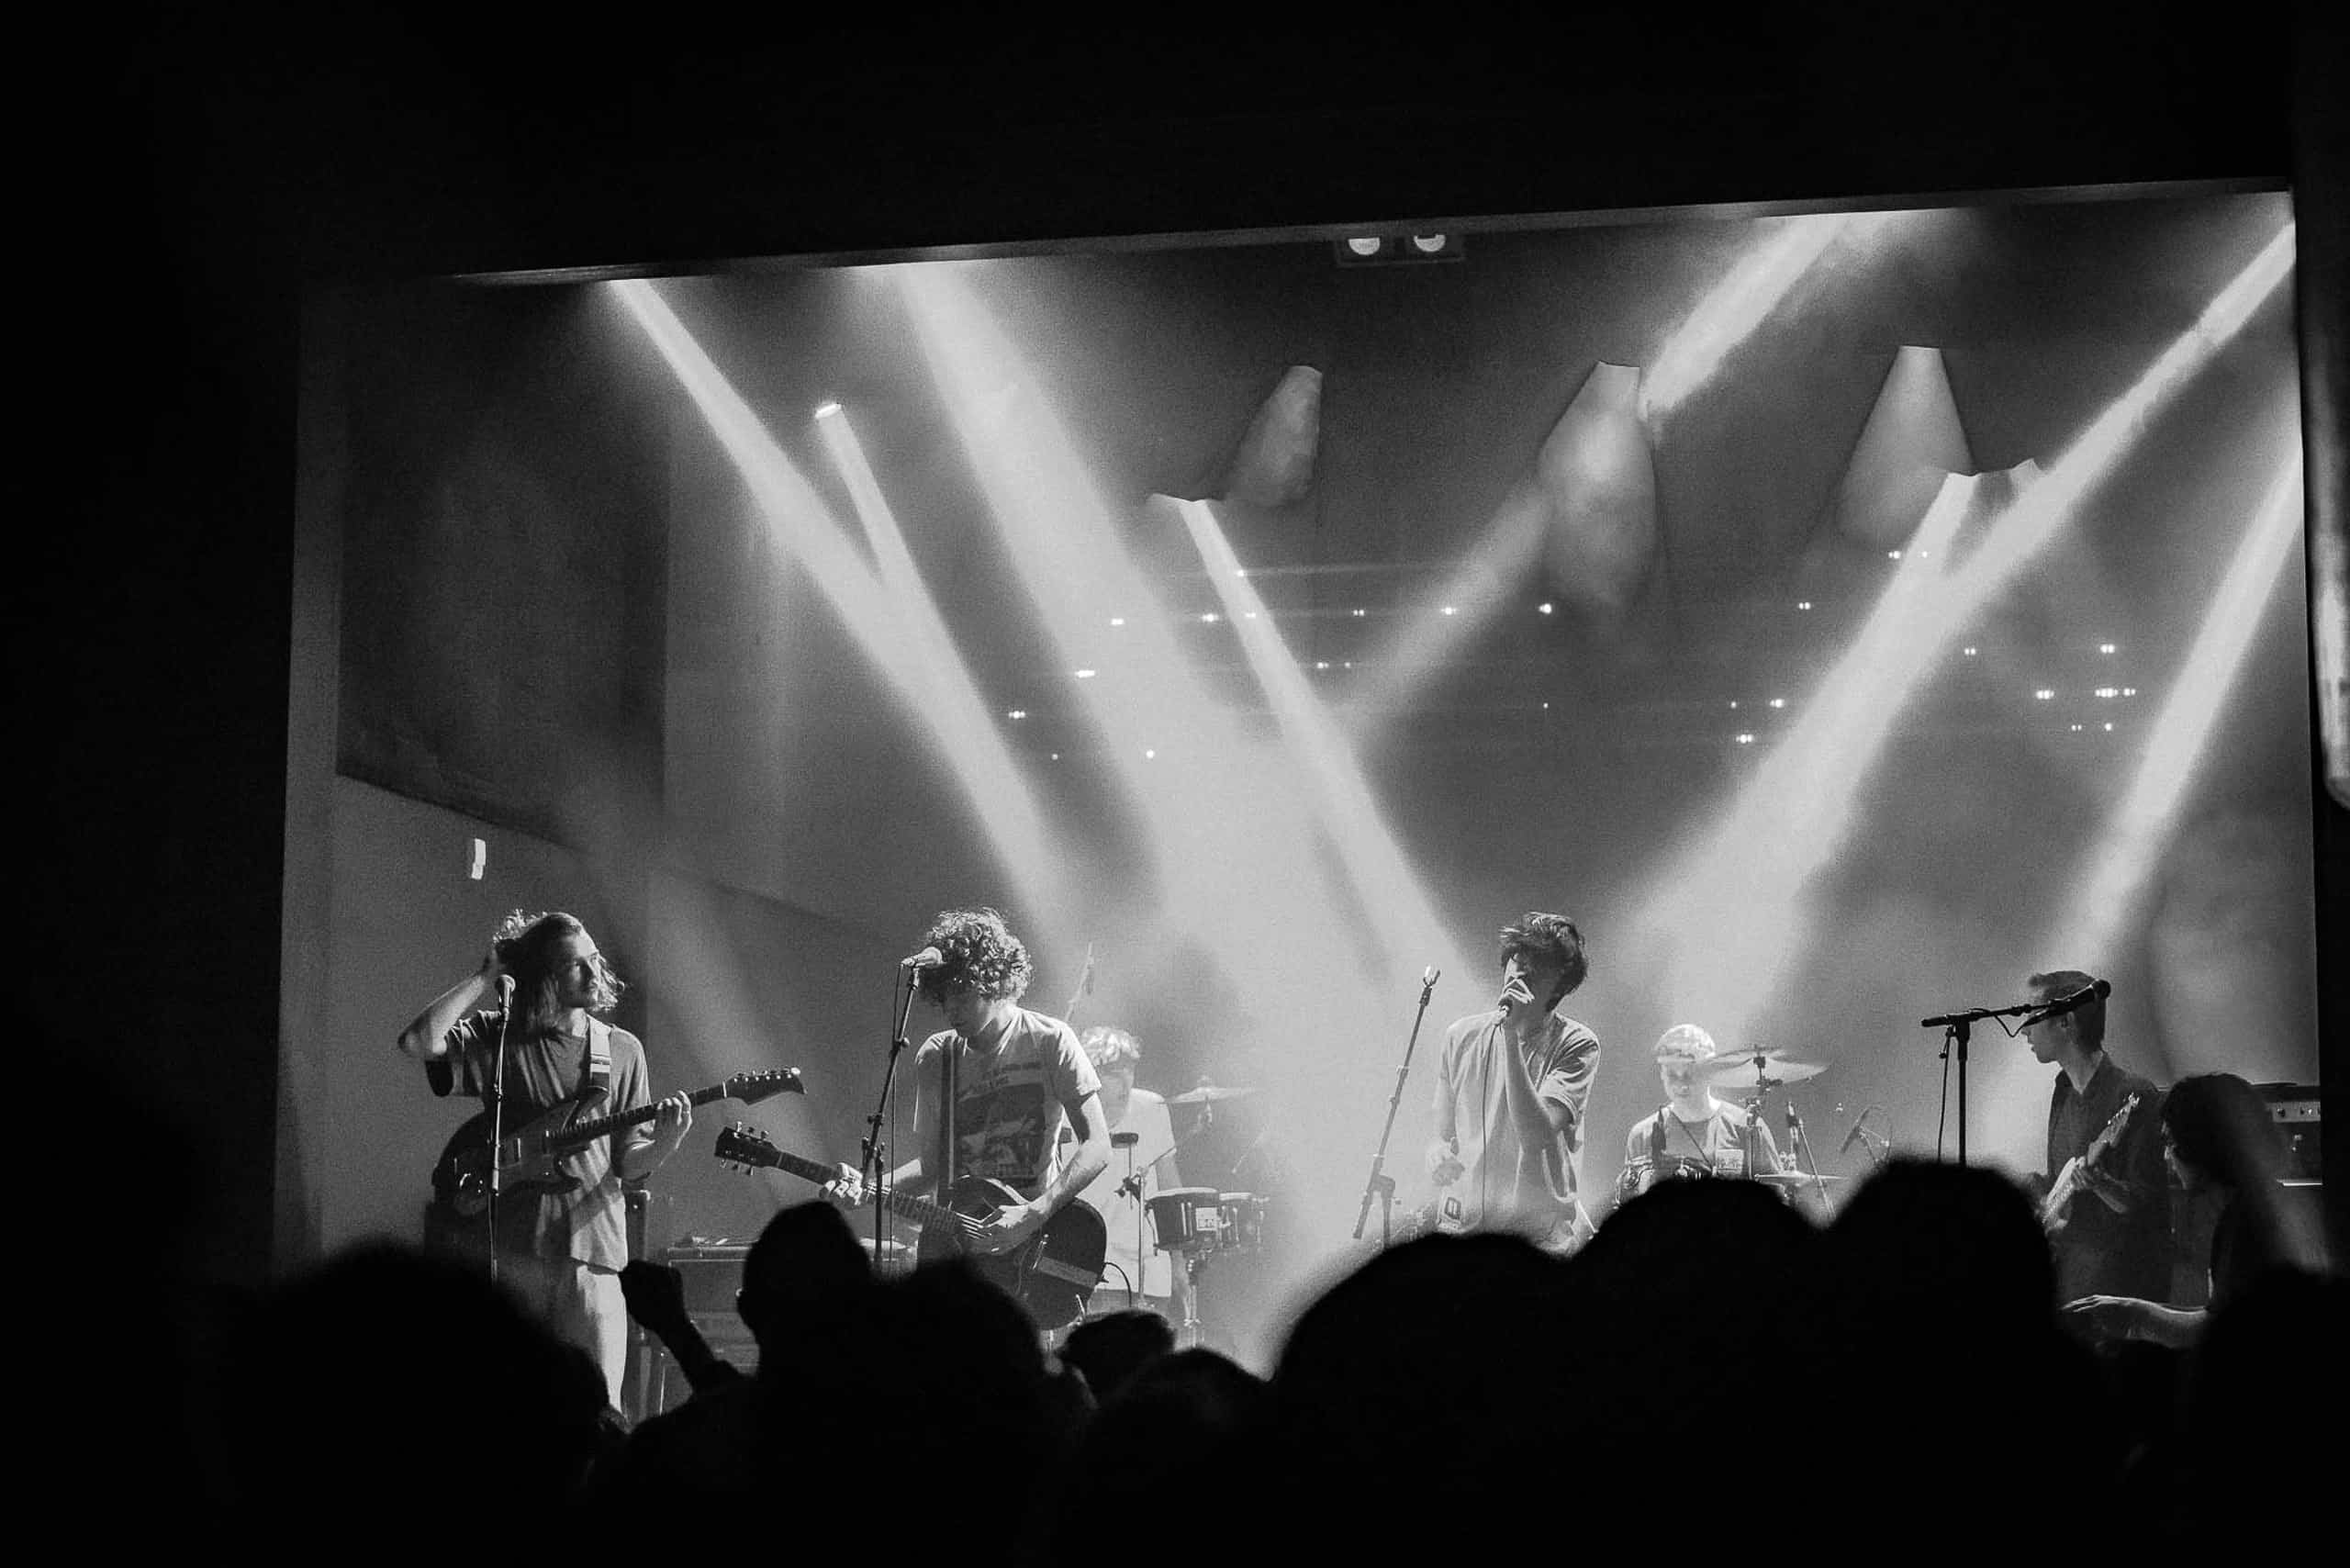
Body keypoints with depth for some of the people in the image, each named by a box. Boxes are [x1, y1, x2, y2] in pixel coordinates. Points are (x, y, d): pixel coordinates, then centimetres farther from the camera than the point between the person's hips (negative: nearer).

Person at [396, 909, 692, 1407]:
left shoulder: (621, 1050, 13)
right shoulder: (496, 1038, 7)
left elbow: (630, 1164, 12)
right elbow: (417, 1041, -13)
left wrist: (664, 1142, -11)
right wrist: (486, 979, -5)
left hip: (590, 1251, 1)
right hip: (509, 1249, -1)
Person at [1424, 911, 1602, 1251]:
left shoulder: (1576, 1045, -5)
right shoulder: (1462, 1036, 8)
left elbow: (1535, 1136, -19)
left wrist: (1512, 1036, -20)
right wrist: (1438, 1154, -6)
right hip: (1462, 1229, 3)